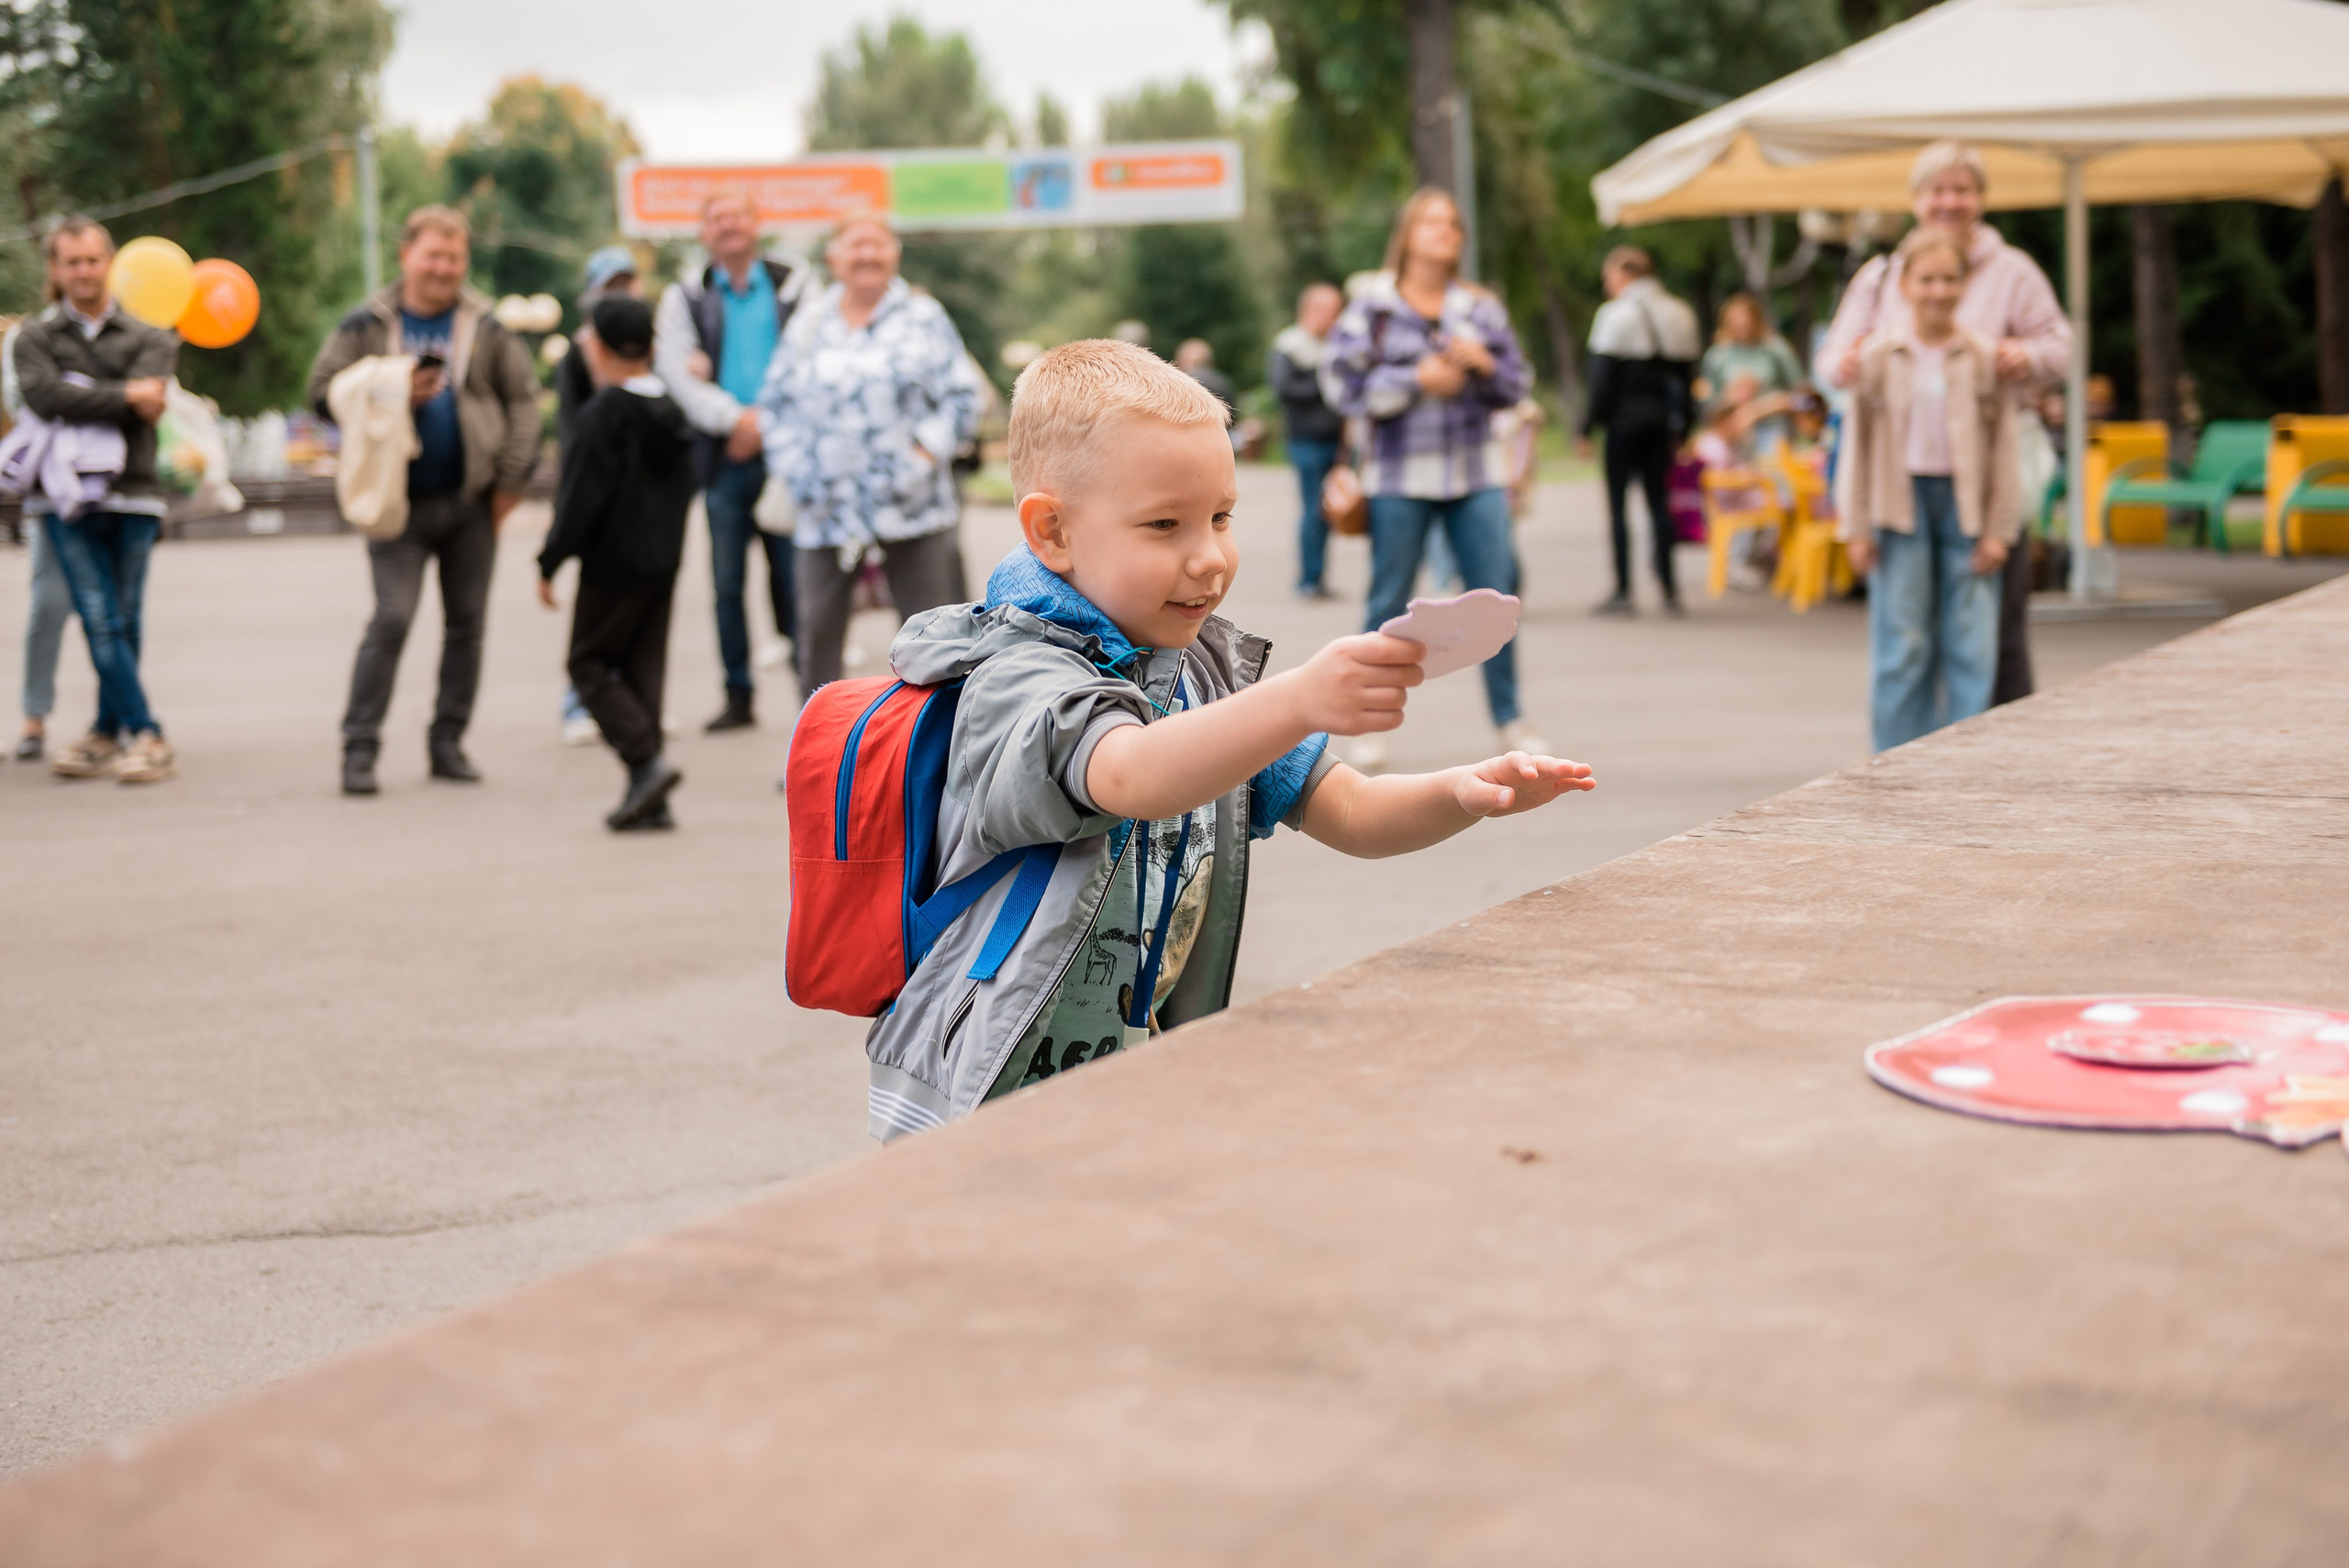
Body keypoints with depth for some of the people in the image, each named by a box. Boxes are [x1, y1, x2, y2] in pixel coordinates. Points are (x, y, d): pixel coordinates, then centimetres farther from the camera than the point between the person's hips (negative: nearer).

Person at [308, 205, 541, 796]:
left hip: (472, 500, 2)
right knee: (392, 619, -10)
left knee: (466, 624, 8)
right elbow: (323, 393, 1)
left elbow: (522, 397, 5)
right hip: (400, 500, -2)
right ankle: (359, 745, -3)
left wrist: (512, 478, -2)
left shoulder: (486, 326, 4)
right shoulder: (367, 325, 1)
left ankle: (448, 741, 19)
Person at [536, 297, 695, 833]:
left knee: (590, 662, 4)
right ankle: (650, 799, 8)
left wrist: (550, 563, -10)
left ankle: (646, 758, -13)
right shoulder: (672, 412, 8)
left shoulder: (602, 415, -14)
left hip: (612, 562, -7)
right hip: (664, 560, 7)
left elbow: (582, 497, -16)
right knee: (644, 668, 10)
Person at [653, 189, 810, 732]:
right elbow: (674, 371, -2)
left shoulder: (793, 281, 6)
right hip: (724, 456, 2)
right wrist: (734, 418, -14)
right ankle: (738, 698, 13)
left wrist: (768, 416, -10)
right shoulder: (687, 296, 8)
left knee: (794, 579, -3)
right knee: (727, 584, 4)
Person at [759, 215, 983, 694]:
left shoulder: (924, 318, 5)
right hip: (828, 512, 2)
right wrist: (797, 471, 0)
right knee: (816, 634, 4)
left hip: (911, 508, -2)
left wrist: (924, 454, -10)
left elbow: (962, 399, 2)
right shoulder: (808, 323, 11)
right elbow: (776, 406, 13)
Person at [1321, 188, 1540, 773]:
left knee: (1497, 590, -1)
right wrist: (1418, 380, -13)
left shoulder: (1481, 308, 9)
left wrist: (1483, 363, -9)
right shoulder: (1372, 307, -1)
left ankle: (1509, 721, 9)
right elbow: (1343, 385, -7)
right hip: (1400, 476, -3)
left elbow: (1516, 384, 12)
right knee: (1389, 600, 2)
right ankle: (1373, 725, 12)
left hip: (1476, 472, 3)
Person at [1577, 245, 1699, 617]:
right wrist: (1681, 430, 18)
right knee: (1659, 499, 9)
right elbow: (1686, 377, 13)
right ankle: (1669, 589, 6)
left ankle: (1623, 590, -1)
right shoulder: (1679, 315, 11)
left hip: (1625, 418, -6)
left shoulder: (1615, 315, -8)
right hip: (1661, 421, 6)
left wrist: (1587, 428, -6)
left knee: (1617, 502, 0)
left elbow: (1603, 380, -11)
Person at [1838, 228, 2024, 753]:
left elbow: (2004, 447, 2)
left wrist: (1998, 528, -3)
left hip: (1965, 503, 0)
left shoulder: (1985, 357, 1)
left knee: (1971, 645, 0)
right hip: (1903, 500, 0)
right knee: (1902, 645, 3)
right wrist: (1858, 528, 0)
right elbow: (1861, 446, 4)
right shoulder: (1879, 357, 1)